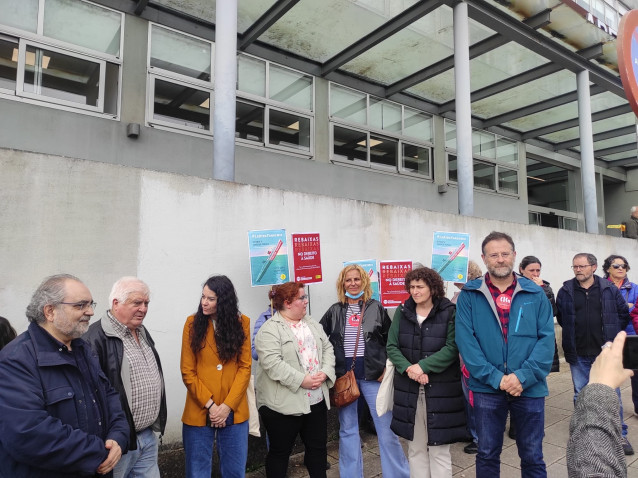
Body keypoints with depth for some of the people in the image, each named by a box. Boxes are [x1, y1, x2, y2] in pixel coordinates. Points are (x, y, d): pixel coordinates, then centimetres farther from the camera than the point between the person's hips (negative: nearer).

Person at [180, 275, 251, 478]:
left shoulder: (242, 323, -3)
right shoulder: (193, 323, -6)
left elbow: (245, 367, -3)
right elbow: (188, 371, -5)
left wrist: (227, 405, -10)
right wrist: (209, 404, -11)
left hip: (234, 411, 1)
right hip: (199, 411, -1)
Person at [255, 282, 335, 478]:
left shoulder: (312, 324, 10)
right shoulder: (269, 330, -13)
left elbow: (327, 349, 9)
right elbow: (272, 364, -22)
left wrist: (325, 372, -8)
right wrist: (302, 380, -22)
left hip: (316, 400, 7)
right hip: (283, 404, -6)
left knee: (318, 447, 17)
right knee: (280, 452, 9)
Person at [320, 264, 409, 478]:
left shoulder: (376, 308, 1)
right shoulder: (334, 311, 3)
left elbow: (390, 340, 6)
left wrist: (387, 368, -2)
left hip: (373, 374, -1)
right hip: (343, 376, 2)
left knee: (386, 428, 3)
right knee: (348, 430, 12)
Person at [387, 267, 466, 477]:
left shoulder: (449, 312, -6)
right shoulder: (402, 312, 4)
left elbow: (452, 348, -12)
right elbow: (391, 346, 0)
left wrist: (423, 366, -19)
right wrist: (408, 368, -16)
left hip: (441, 389, -3)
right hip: (409, 388, 3)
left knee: (439, 449, 8)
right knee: (415, 447, 14)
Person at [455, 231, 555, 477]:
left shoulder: (535, 294, 1)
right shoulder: (469, 295, -4)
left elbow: (546, 339, -5)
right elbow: (465, 340, -10)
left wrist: (523, 376, -16)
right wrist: (495, 378, -17)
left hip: (530, 388, 1)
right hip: (487, 388, -1)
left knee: (532, 457, 16)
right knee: (487, 455, 14)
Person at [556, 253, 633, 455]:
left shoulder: (609, 289, -3)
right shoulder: (565, 291, -3)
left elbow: (624, 313, 7)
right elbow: (560, 317, 9)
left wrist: (613, 334, 6)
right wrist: (573, 334, 5)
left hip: (606, 353, -1)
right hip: (578, 355, 1)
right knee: (580, 395, 13)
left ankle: (620, 434, 25)